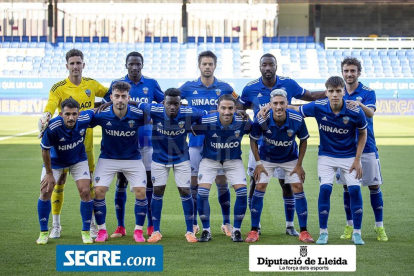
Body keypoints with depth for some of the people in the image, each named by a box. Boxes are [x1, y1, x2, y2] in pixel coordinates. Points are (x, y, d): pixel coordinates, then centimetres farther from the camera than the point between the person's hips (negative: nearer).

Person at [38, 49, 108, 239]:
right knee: (59, 182, 3)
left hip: (86, 140, 2)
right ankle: (56, 225, 15)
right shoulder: (59, 88, -7)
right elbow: (50, 106, -23)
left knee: (88, 183, 6)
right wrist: (45, 117, -43)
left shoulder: (92, 84, 4)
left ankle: (91, 224, 18)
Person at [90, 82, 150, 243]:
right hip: (108, 158, 0)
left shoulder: (138, 115, -20)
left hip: (133, 158, 0)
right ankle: (102, 231, 5)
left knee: (141, 192, -11)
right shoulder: (101, 115, -20)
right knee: (98, 191, -11)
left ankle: (138, 231, 6)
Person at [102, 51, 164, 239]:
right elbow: (106, 106, 2)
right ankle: (120, 227, 9)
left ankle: (151, 226, 10)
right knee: (121, 182, 2)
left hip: (146, 140, 1)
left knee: (149, 181, 2)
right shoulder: (117, 83, 2)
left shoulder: (151, 84, 5)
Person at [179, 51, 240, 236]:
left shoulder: (224, 88, 1)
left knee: (222, 182, 2)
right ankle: (193, 223, 13)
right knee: (193, 183, 3)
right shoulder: (188, 87, 1)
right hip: (196, 142, 0)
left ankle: (226, 223, 12)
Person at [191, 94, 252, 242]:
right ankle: (206, 231, 2)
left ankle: (236, 230, 4)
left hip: (233, 160, 1)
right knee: (202, 192, -16)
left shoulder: (242, 123, -23)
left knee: (242, 191, -14)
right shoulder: (206, 122, -29)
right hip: (210, 160, -1)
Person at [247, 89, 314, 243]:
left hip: (290, 159, 1)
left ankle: (304, 231, 2)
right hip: (266, 158, 0)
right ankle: (254, 231, 0)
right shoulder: (261, 120, -28)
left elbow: (303, 141, -8)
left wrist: (299, 165, -8)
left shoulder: (297, 120, -26)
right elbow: (253, 140, -9)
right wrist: (258, 163, -12)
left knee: (298, 187, -8)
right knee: (260, 187, -10)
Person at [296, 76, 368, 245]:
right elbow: (295, 110, -3)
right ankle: (323, 233, -1)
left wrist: (357, 160, -5)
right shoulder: (318, 107, -18)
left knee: (355, 189, -11)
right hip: (326, 155, 0)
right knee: (325, 188, -14)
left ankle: (357, 233, 3)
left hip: (349, 155, 0)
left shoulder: (355, 112, -20)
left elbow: (363, 133, -2)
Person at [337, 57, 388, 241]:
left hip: (366, 148, -3)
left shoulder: (368, 93, -5)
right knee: (347, 187, 6)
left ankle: (379, 226, 9)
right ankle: (349, 226, 17)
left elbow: (370, 113, -24)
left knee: (374, 186, 0)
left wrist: (360, 105, -43)